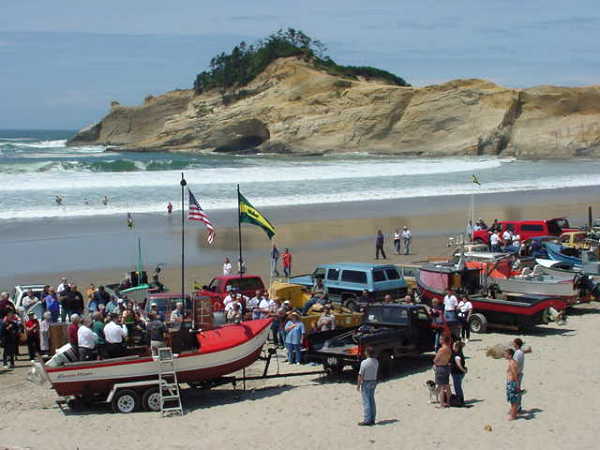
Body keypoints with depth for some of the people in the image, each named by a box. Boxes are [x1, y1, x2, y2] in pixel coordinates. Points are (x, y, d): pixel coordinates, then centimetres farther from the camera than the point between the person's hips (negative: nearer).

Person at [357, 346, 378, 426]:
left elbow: (361, 375, -15)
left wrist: (358, 385, -9)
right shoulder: (376, 361, -1)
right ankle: (372, 419, 18)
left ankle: (367, 420, -2)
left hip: (365, 383, -6)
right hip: (373, 382, 6)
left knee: (366, 402, -2)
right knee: (372, 401, 13)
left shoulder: (364, 362, -19)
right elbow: (376, 372, 8)